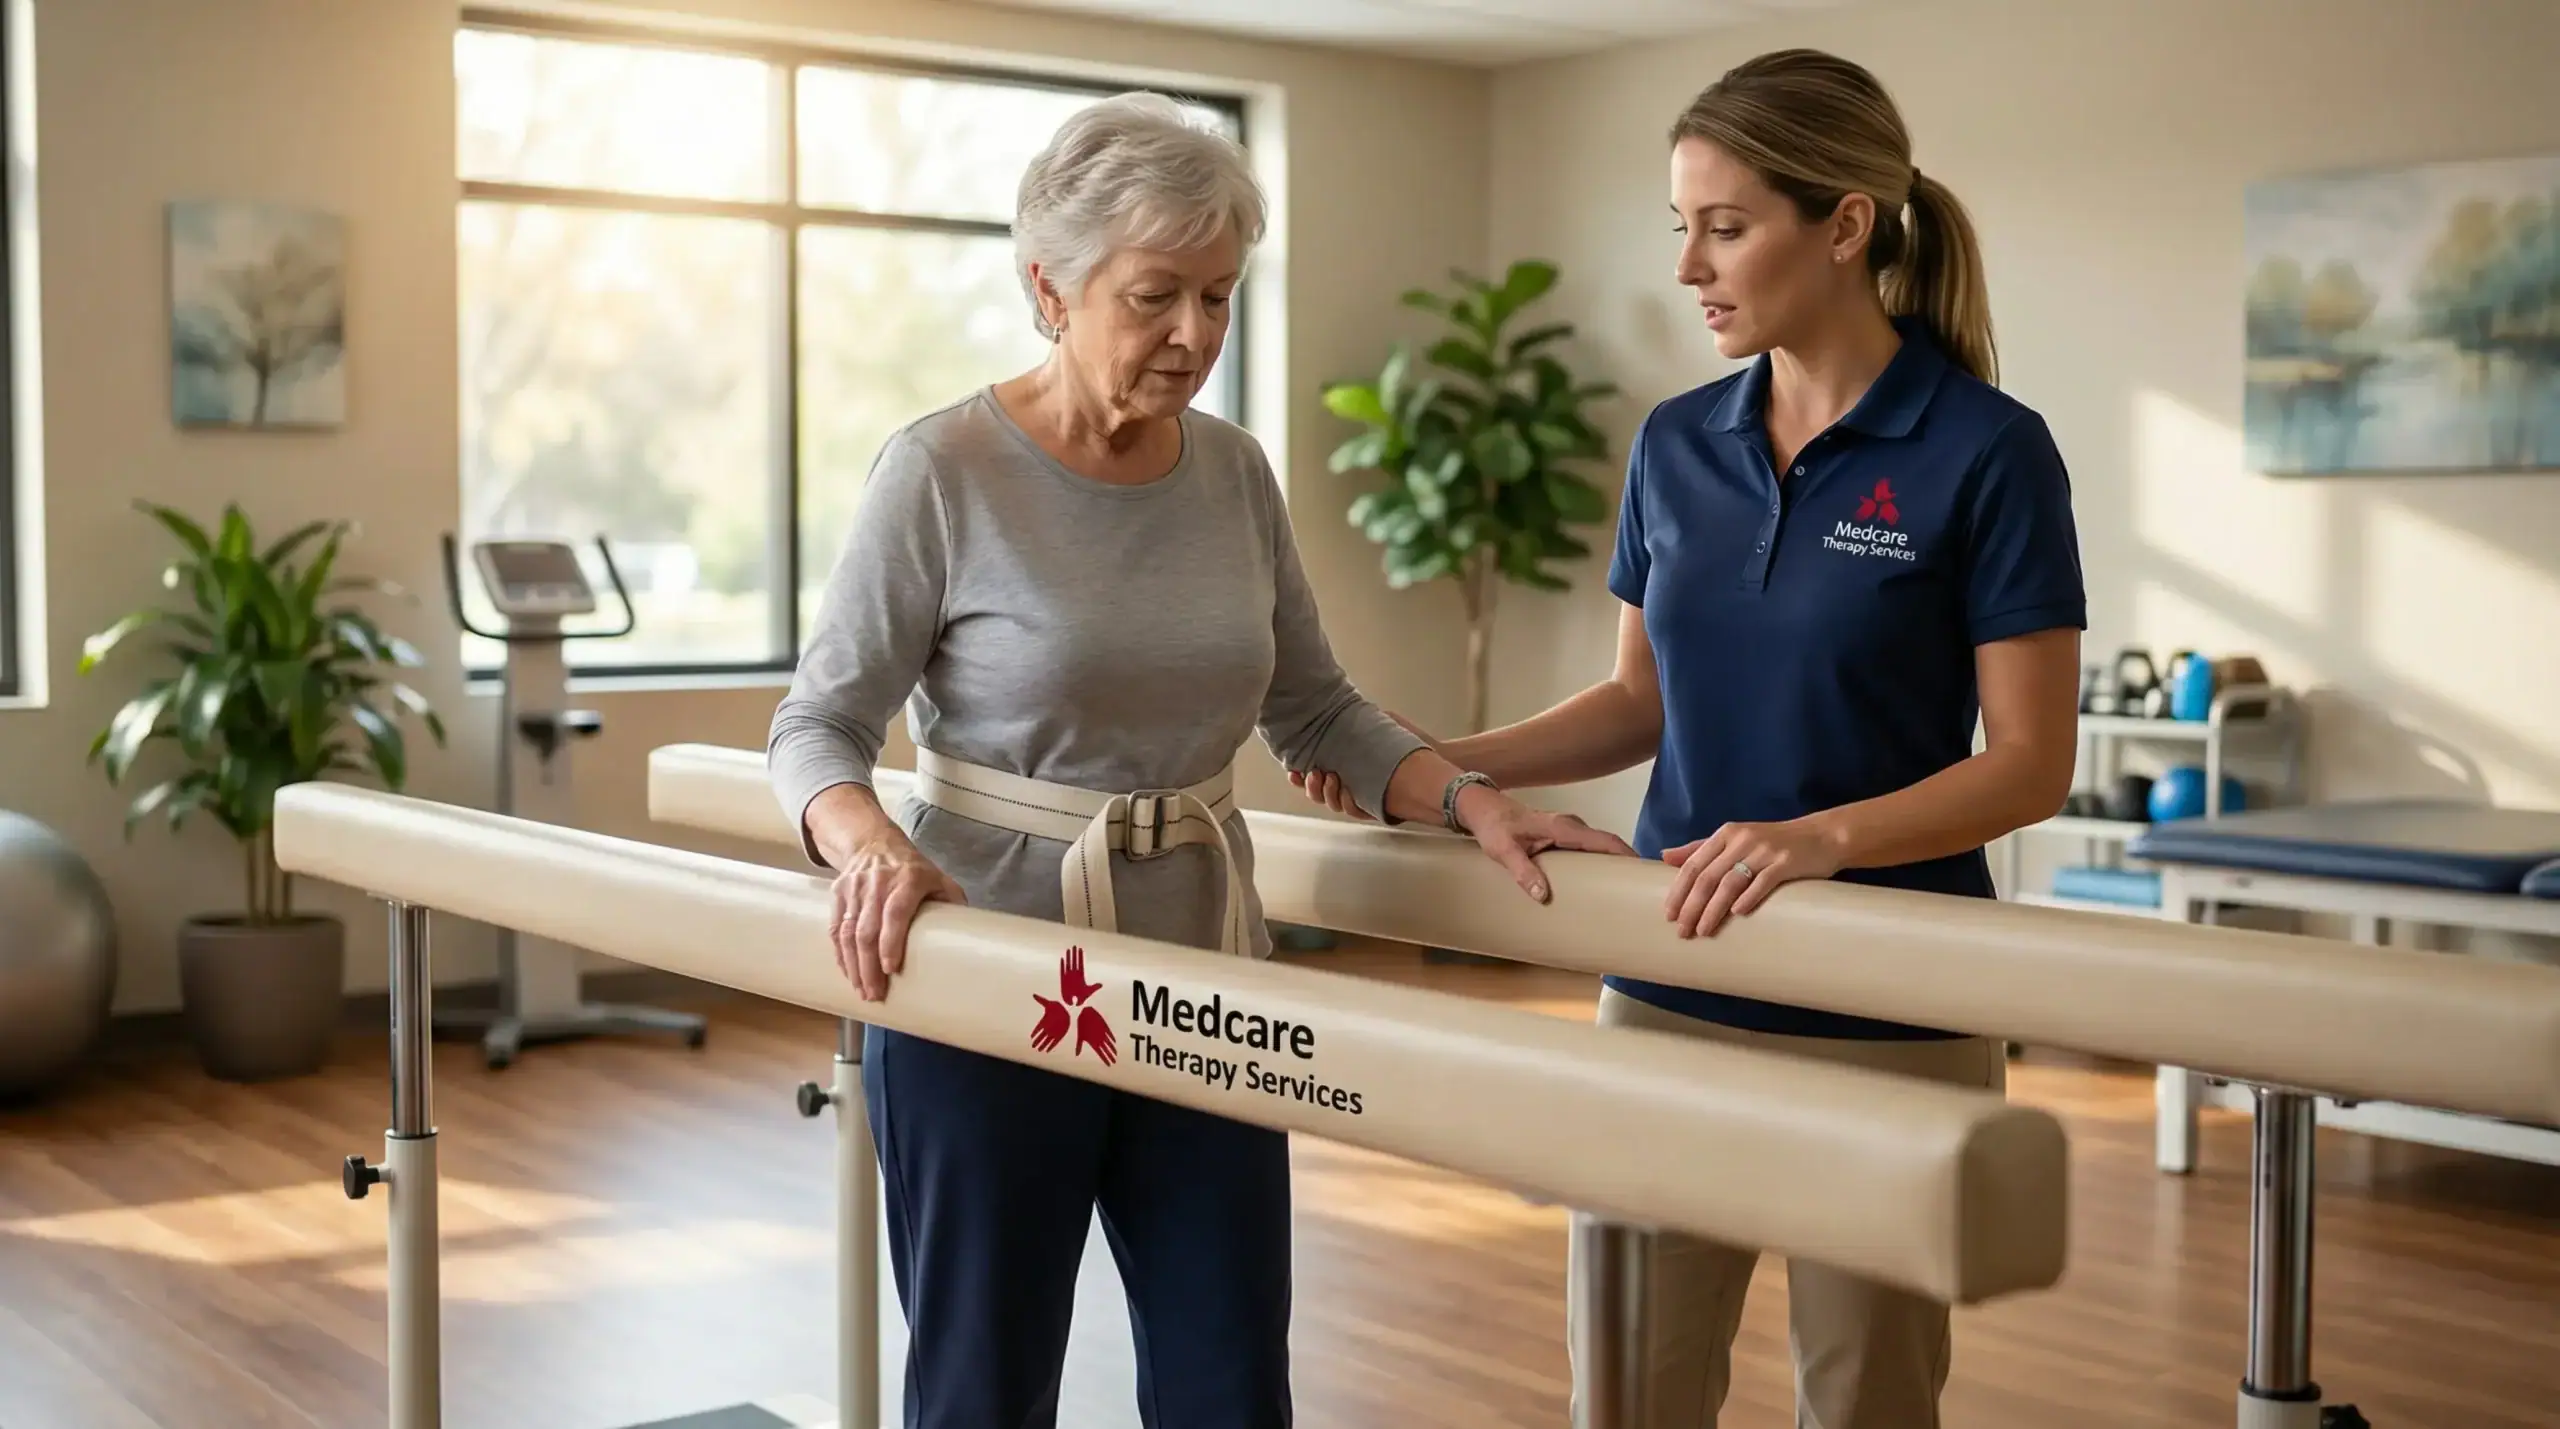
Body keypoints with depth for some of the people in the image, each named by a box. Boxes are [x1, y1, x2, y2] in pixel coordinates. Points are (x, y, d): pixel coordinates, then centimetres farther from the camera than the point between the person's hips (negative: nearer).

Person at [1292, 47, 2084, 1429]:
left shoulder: (1984, 450, -11)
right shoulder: (1676, 444, 5)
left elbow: (2032, 762, -12)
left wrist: (1825, 834, -27)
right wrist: (1450, 765, 0)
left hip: (1884, 1016, -4)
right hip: (1668, 991, 5)